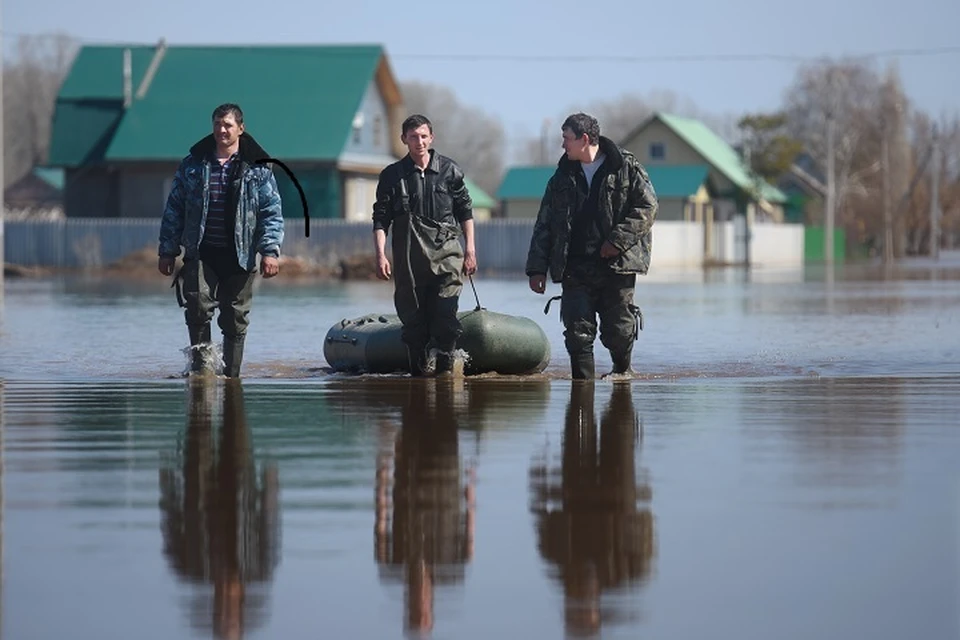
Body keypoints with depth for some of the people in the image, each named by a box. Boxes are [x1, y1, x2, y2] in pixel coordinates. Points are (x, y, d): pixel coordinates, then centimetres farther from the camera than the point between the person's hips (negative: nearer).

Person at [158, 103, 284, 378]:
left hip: (238, 255, 0)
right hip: (200, 252, 0)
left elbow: (272, 213, 1)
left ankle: (231, 374, 14)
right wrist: (167, 251, 9)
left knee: (236, 319, 4)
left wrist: (270, 251, -10)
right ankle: (200, 362, -6)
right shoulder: (193, 164, 9)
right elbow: (174, 209, 12)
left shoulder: (258, 169, 3)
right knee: (198, 304, -20)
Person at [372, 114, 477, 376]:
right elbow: (381, 219, 4)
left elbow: (465, 211, 13)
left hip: (446, 251, -1)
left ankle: (443, 363, -5)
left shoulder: (449, 170, 7)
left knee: (445, 314, -14)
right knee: (413, 317, 1)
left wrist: (470, 250, 8)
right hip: (409, 256, 1)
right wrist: (381, 255, -7)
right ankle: (419, 369, 8)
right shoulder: (392, 175, 5)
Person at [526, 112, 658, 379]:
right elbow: (544, 224, 14)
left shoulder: (627, 168, 0)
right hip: (576, 270, 3)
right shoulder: (563, 176, 13)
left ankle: (622, 373, 28)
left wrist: (618, 240, -13)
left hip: (617, 266, -3)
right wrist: (537, 267, 7)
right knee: (578, 334, -6)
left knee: (619, 332, 1)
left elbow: (648, 207, -4)